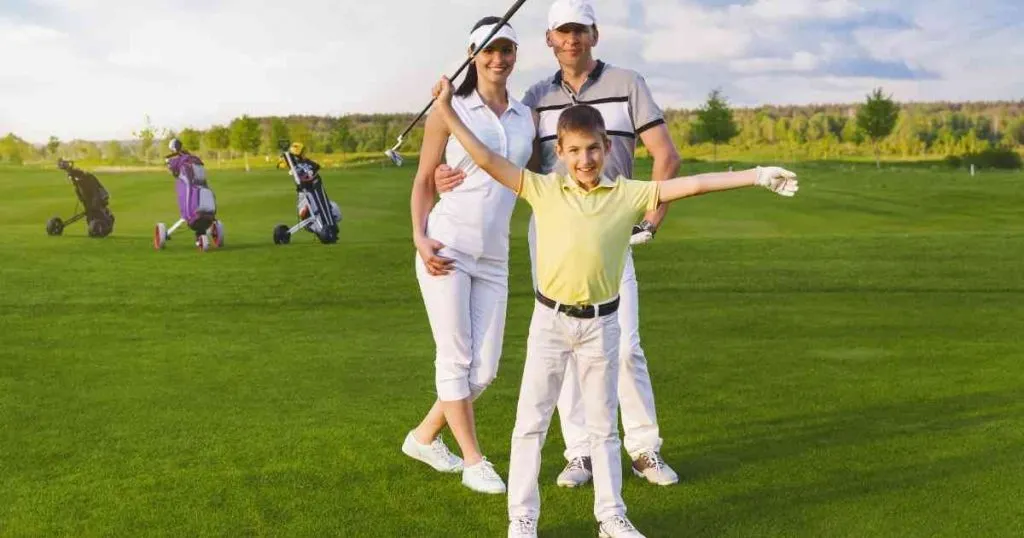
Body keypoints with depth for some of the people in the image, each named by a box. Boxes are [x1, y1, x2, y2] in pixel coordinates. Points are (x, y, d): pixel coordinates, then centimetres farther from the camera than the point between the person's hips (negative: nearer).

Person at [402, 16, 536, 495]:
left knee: (485, 369, 5)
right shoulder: (450, 110, 0)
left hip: (494, 257, 5)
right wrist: (420, 237, -10)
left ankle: (423, 437, 27)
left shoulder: (528, 118, 11)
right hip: (446, 247, -4)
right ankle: (473, 461, 14)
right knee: (456, 360, 0)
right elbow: (423, 180, 3)